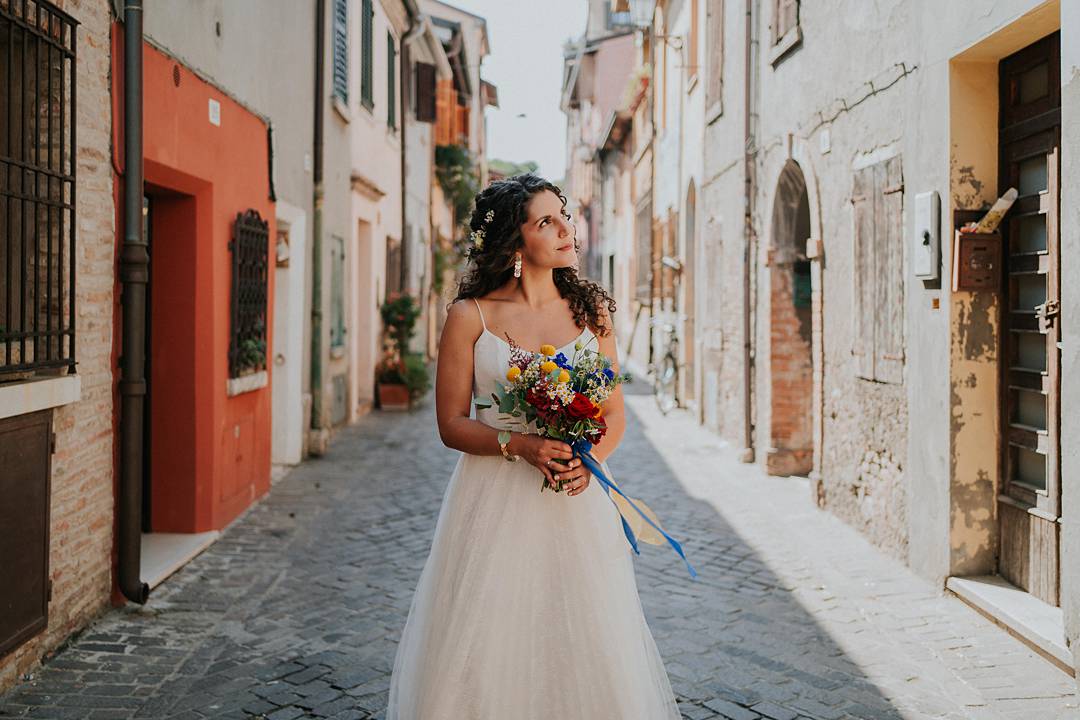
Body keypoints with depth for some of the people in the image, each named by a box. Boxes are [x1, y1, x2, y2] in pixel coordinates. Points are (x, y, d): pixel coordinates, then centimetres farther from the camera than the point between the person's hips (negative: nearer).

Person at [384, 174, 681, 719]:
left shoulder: (591, 310, 7)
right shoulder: (471, 316, -3)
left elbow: (614, 413, 10)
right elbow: (451, 423, -2)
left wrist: (590, 460, -10)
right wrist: (521, 445, -17)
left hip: (576, 501, 2)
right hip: (494, 497, -2)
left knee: (587, 645, 4)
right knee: (485, 646, 2)